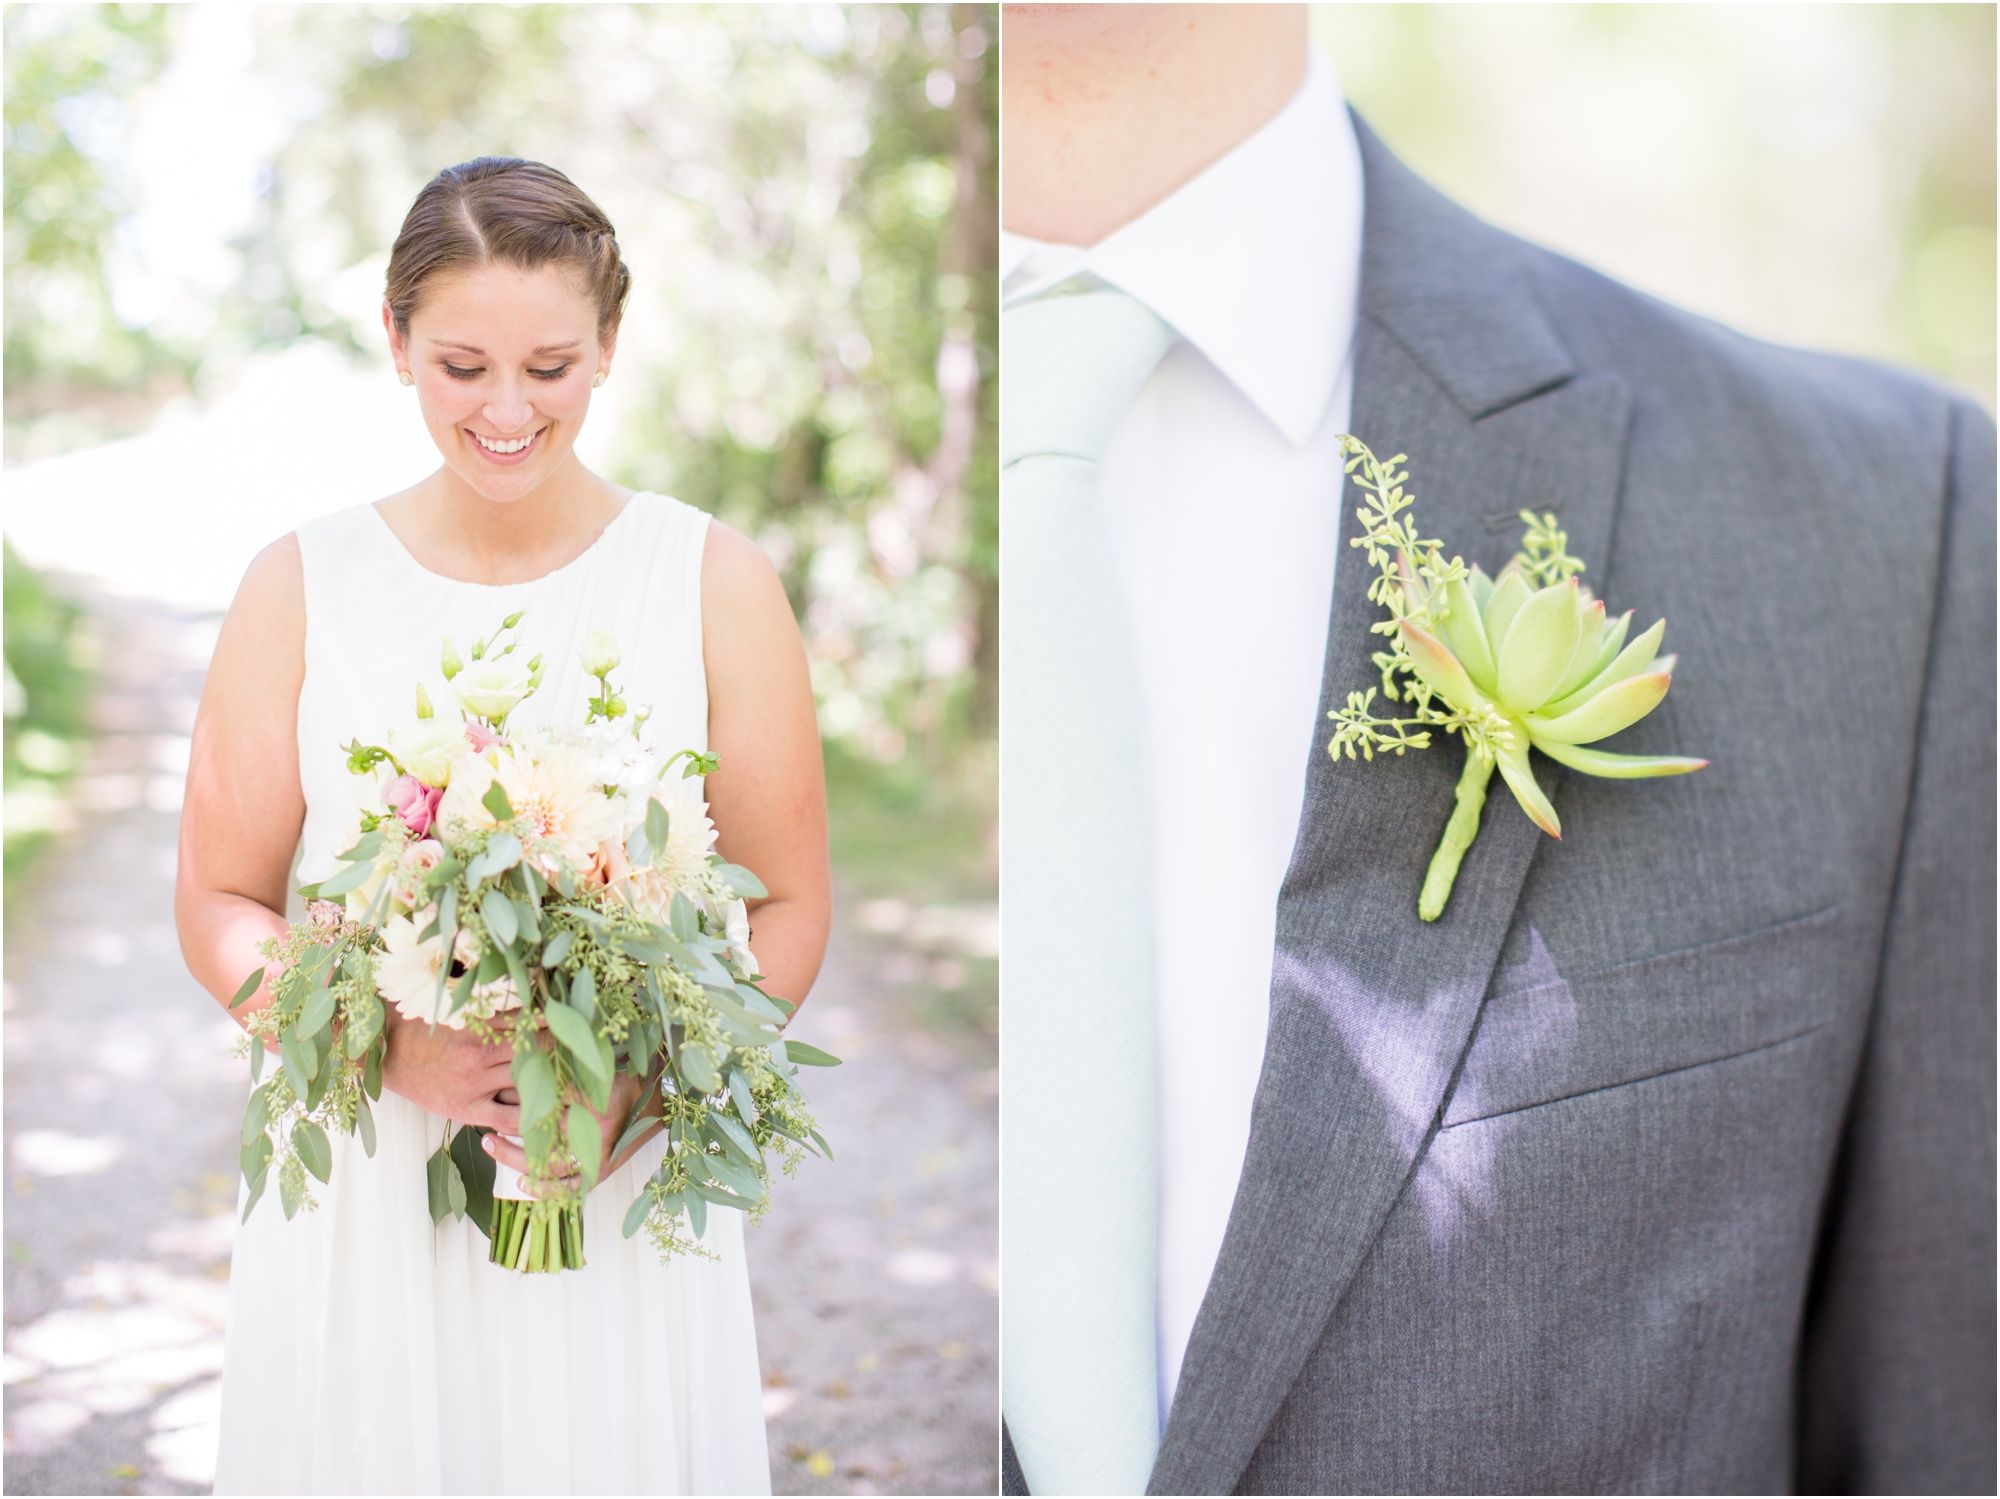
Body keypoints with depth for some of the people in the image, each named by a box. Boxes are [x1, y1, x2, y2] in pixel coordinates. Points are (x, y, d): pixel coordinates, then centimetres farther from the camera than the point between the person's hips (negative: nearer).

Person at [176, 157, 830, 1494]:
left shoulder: (715, 584, -3)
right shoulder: (303, 587, -1)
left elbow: (789, 910, 0)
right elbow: (221, 906, 3)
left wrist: (644, 1081, -16)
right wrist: (386, 1044, -15)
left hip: (623, 1184, 0)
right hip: (365, 1187, 1)